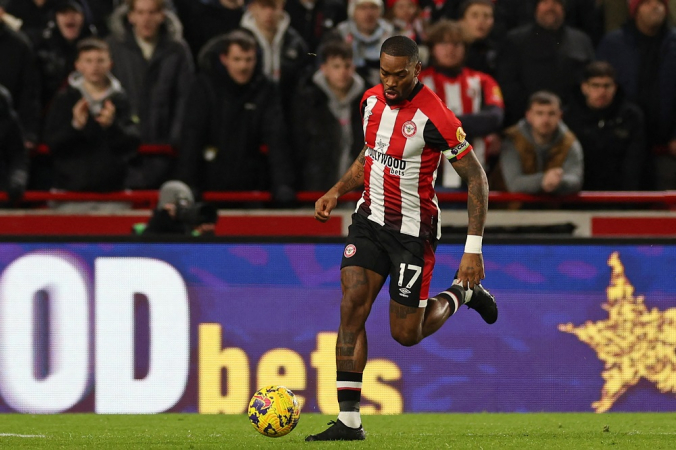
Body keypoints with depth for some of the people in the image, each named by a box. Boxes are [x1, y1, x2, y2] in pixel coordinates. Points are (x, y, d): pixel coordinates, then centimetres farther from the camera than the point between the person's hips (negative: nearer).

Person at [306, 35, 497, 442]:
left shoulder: (434, 117, -22)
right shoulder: (372, 99, 0)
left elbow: (476, 178, -17)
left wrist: (473, 249, -21)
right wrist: (336, 192, 4)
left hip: (412, 232, -5)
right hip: (370, 218, 5)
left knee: (406, 334, 1)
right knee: (352, 307, -11)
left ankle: (462, 292, 31)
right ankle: (349, 421, -9)